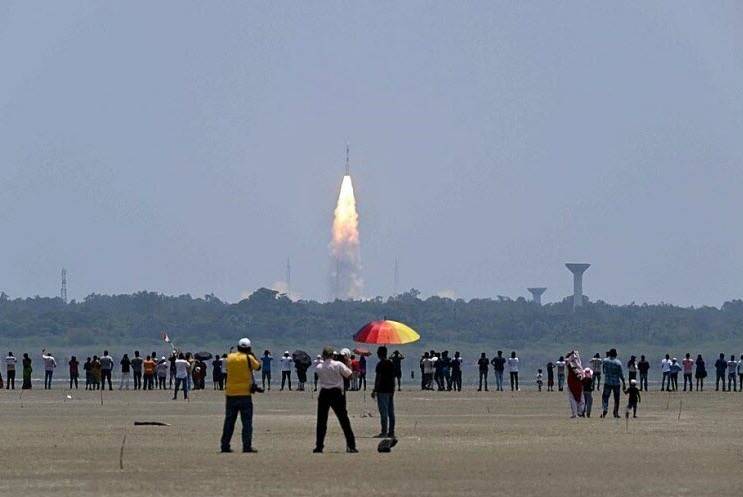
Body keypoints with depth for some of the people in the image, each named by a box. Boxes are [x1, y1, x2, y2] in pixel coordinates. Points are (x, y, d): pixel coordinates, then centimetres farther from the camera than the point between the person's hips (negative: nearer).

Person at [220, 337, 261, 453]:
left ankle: (225, 445, 11)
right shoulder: (248, 358, -8)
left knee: (229, 421, 11)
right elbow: (258, 366, 6)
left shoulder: (230, 357, 2)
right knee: (247, 422, -1)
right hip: (245, 394, -4)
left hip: (230, 394, 4)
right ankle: (247, 446, -7)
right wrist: (252, 355, 19)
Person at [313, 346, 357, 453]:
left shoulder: (319, 367, -1)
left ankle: (319, 446, 5)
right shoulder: (338, 365, -7)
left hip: (324, 394, 1)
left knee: (321, 421, 8)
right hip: (336, 393, -1)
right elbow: (348, 374, -6)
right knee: (344, 420, 3)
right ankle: (351, 445, 0)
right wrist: (348, 364, 9)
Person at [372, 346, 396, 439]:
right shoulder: (391, 364, 11)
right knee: (391, 412, 8)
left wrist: (374, 390, -9)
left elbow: (378, 378, -14)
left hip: (382, 391, -8)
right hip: (390, 390, 8)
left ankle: (384, 432, -8)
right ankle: (391, 432, 9)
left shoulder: (380, 364, -11)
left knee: (383, 412, -6)